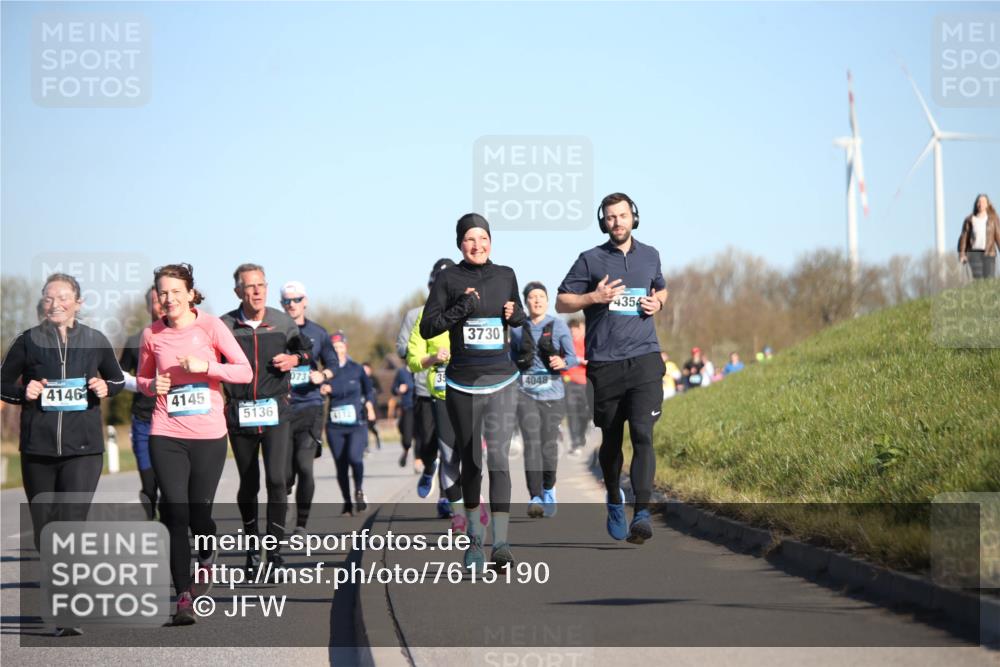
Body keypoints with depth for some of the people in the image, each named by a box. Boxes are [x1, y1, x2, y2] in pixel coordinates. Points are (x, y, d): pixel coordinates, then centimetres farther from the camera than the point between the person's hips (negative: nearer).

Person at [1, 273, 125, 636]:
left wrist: (105, 388, -2)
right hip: (37, 447, 2)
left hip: (84, 446, -1)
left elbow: (117, 379, 20)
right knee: (44, 529, 7)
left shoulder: (95, 341, 6)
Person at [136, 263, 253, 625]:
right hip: (166, 435, 1)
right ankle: (184, 597, -4)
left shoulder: (210, 326, -3)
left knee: (199, 511, 2)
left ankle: (206, 560, 35)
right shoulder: (151, 334, 4)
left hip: (209, 433, -1)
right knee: (175, 514, -7)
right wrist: (152, 386, -4)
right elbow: (141, 378, 18)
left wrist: (205, 366, -18)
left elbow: (245, 371, -6)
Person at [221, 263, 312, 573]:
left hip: (276, 411, 0)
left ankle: (275, 549, -6)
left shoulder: (282, 322, 3)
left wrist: (294, 359, -2)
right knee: (248, 484, 9)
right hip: (239, 414, 0)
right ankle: (252, 546, 25)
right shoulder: (224, 326, -1)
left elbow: (305, 351, 19)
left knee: (277, 479, -13)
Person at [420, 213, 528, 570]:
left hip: (501, 382, 0)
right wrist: (461, 308, -17)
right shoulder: (448, 279, 0)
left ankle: (501, 543, -15)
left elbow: (521, 318, 21)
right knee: (470, 462, 9)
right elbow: (426, 328, -4)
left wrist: (515, 314, -2)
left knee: (498, 456, -13)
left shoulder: (505, 276, 7)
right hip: (462, 383, 0)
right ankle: (474, 537, 23)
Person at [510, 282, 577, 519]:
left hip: (552, 393, 0)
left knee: (549, 444, 5)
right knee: (532, 443, -14)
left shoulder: (559, 326, 2)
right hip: (526, 393, 0)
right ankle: (535, 498, -21)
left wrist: (563, 362, -22)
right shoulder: (517, 328, 7)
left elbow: (573, 357, 0)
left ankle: (549, 491, 31)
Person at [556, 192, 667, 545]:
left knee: (642, 433, -15)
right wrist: (594, 297, -12)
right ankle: (614, 500, 34)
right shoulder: (590, 260, 2)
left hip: (644, 359, 1)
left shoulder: (650, 255, 11)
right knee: (611, 440, 9)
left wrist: (657, 301, 7)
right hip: (604, 363, -1)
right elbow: (561, 302, 4)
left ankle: (642, 513, -19)